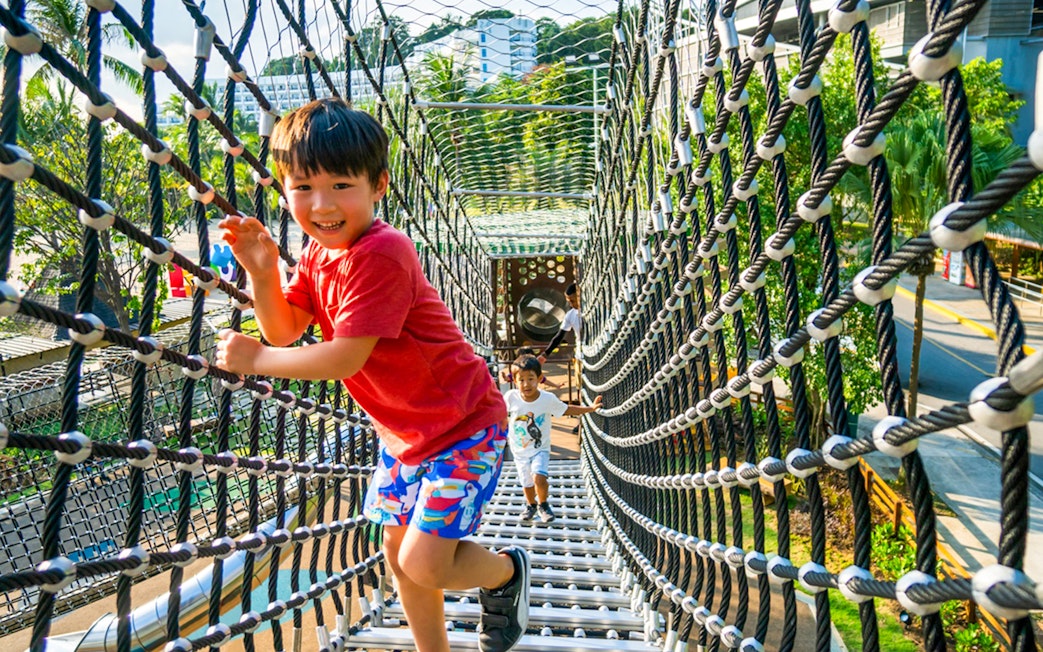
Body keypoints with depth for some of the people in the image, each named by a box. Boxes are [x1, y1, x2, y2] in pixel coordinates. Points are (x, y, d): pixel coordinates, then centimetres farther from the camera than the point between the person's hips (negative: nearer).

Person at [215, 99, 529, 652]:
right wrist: (262, 272, -15)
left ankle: (508, 570, 23)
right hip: (402, 429, 9)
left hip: (462, 426, -9)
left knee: (424, 565, -8)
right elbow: (284, 331, 0)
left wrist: (254, 358, -16)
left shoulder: (380, 254, -28)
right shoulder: (318, 253, 2)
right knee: (398, 553, 17)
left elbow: (344, 358, -27)